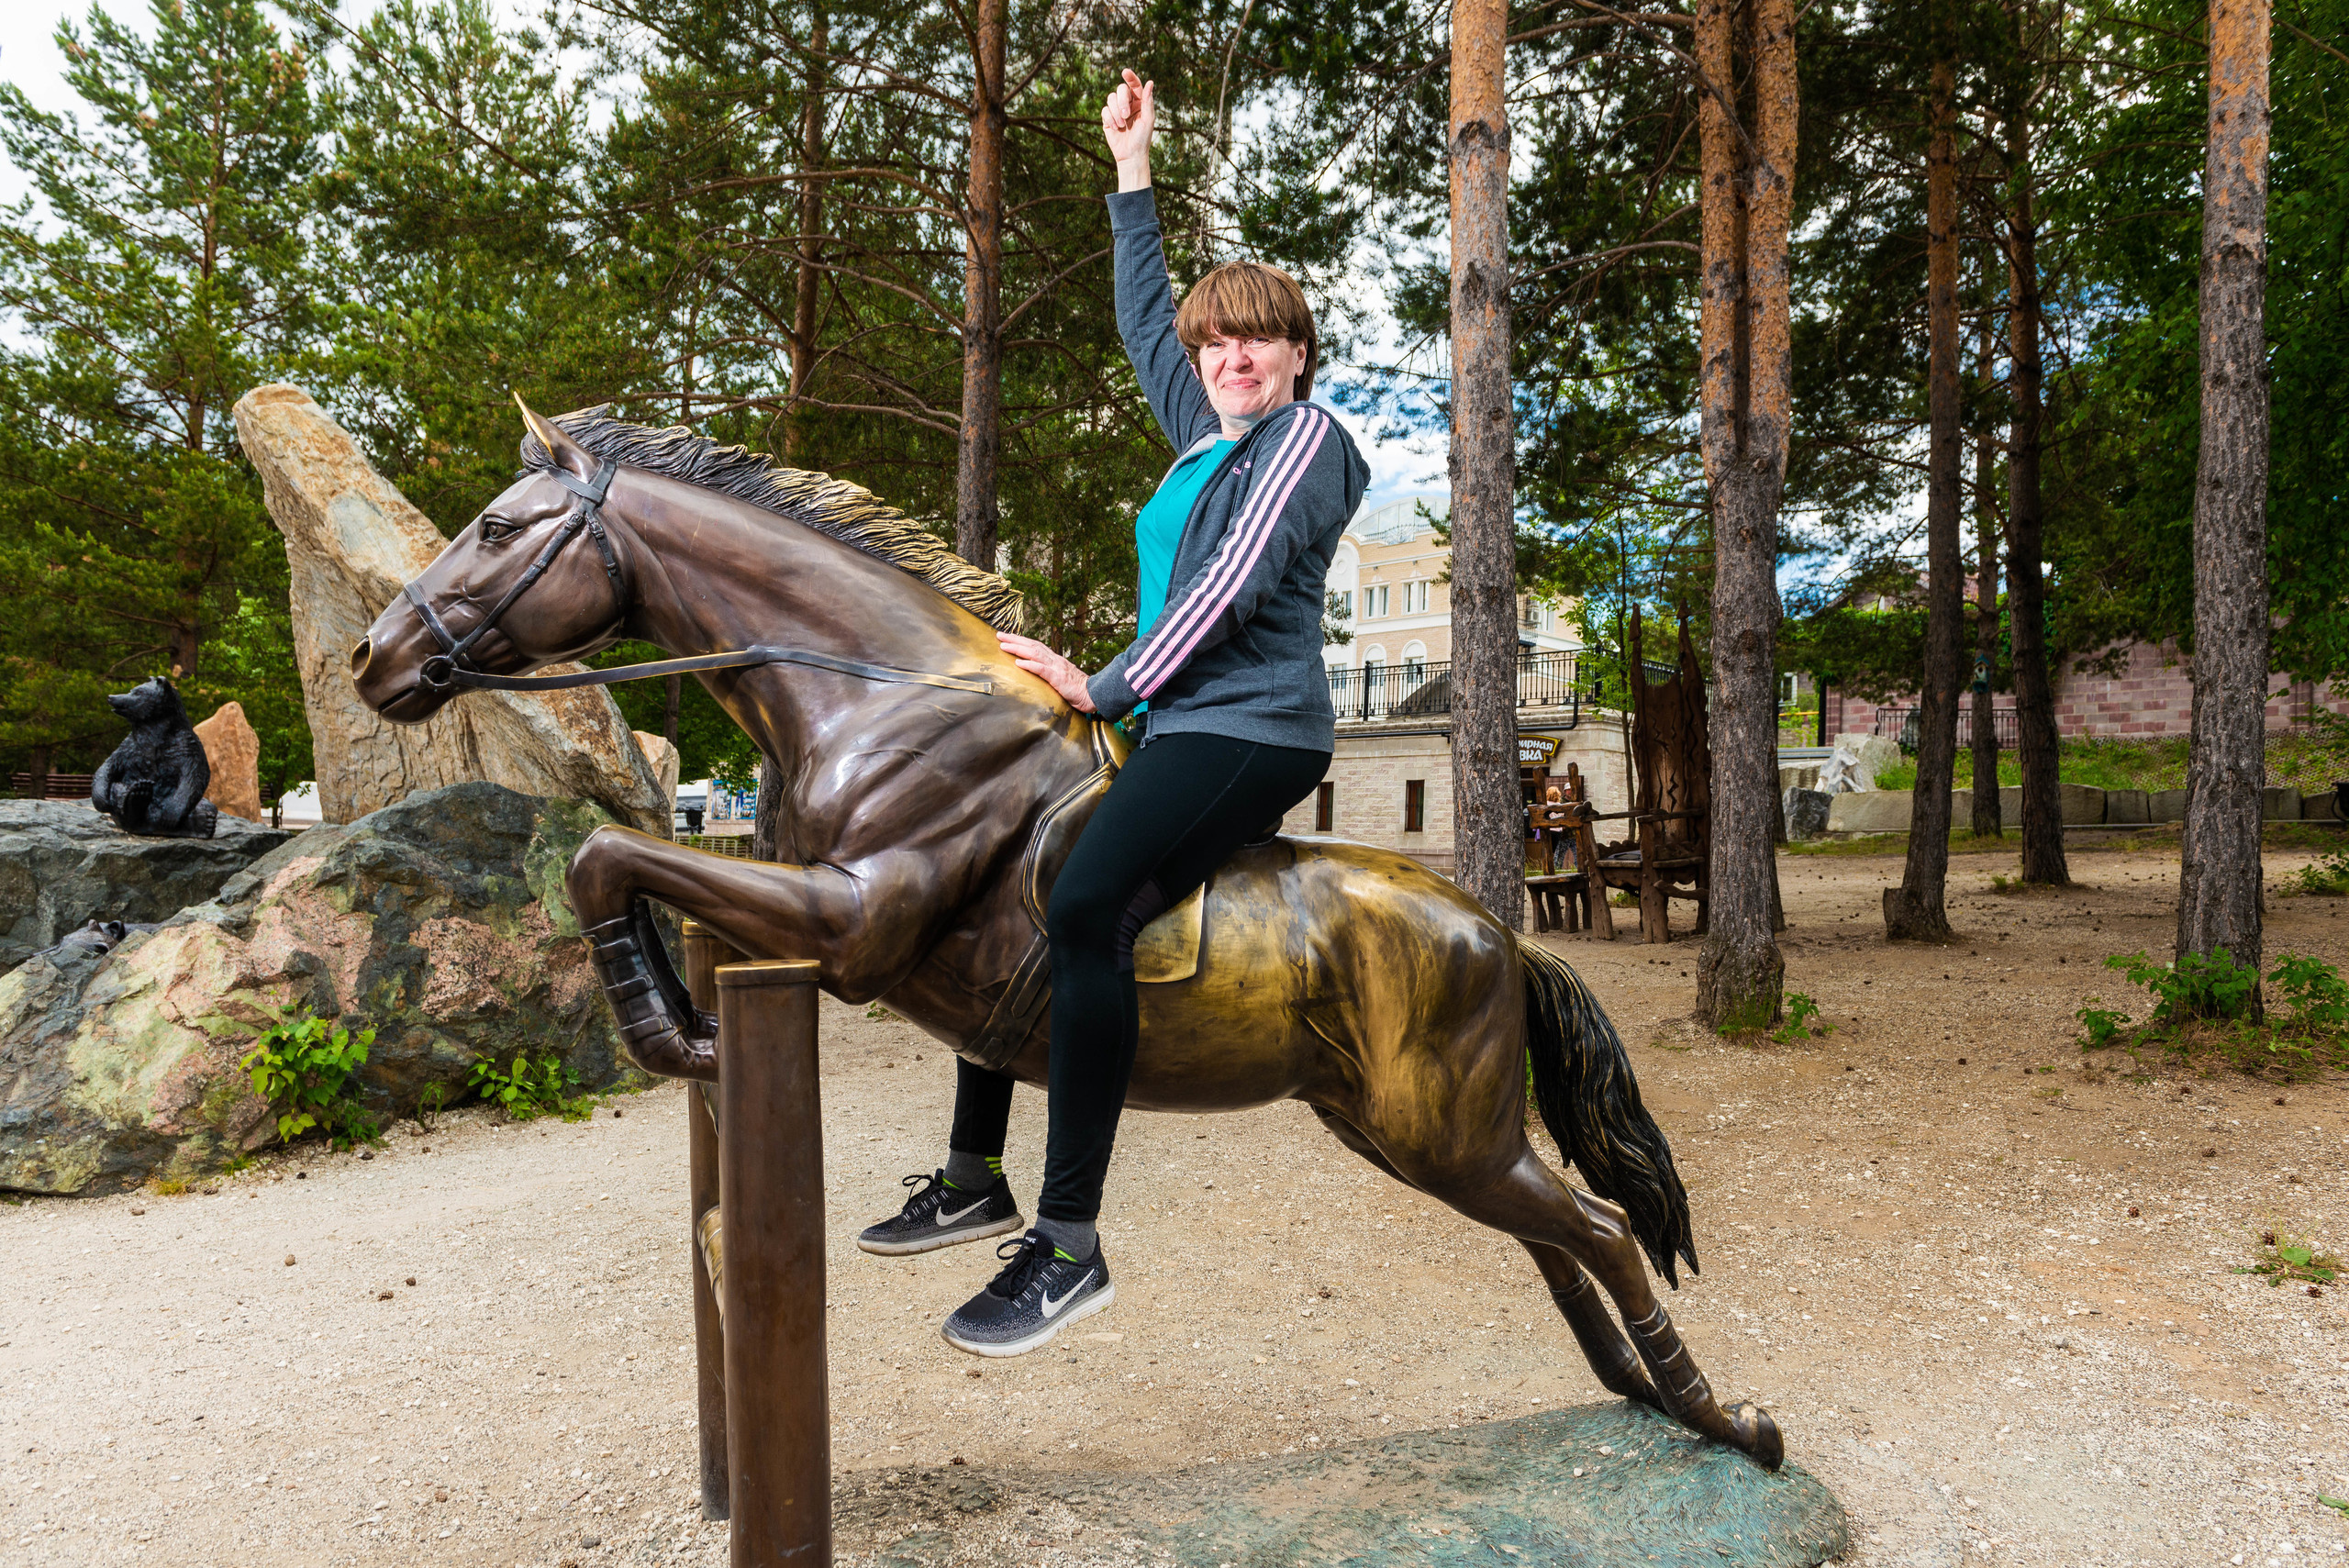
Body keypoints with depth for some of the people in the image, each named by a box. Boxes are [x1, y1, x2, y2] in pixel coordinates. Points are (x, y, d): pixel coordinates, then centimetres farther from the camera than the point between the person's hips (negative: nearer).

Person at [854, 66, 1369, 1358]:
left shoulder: (1303, 434, -2)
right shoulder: (1206, 433, 22)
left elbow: (1235, 583, -15)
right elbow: (1144, 317, 34)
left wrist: (1108, 686, -14)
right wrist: (1131, 162, 36)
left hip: (1249, 728, -10)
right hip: (1180, 727, 10)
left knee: (1084, 906, -32)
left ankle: (1068, 1245, -27)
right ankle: (974, 1180, 18)